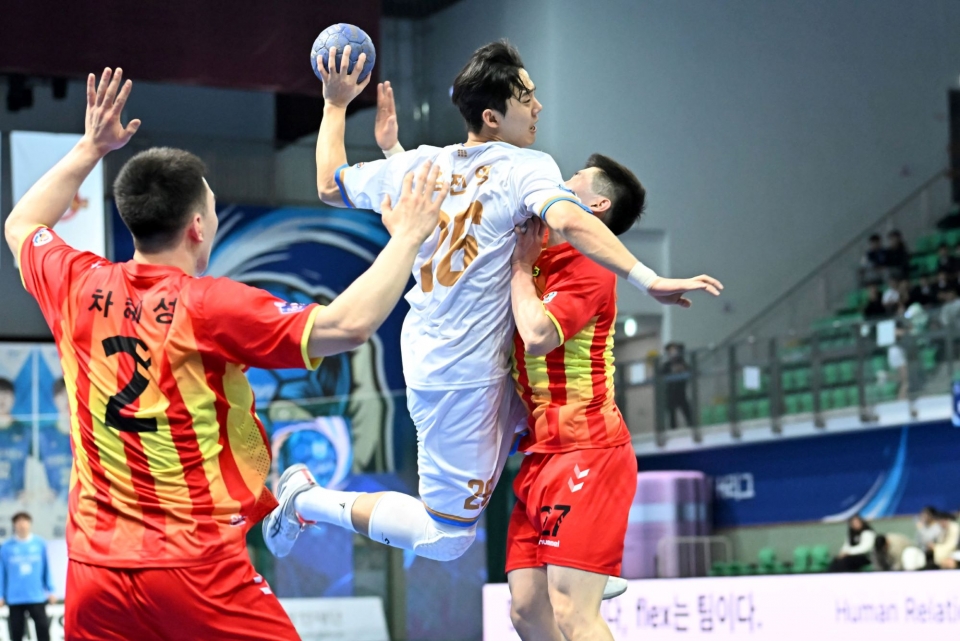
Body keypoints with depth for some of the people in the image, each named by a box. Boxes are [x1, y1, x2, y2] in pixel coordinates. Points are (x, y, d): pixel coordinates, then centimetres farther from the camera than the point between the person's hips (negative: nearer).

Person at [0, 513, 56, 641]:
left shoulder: (40, 544, 1)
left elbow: (47, 569, 6)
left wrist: (51, 590, 5)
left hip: (37, 597, 0)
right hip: (15, 599, 0)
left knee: (43, 628, -1)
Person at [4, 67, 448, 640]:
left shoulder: (79, 287, 1)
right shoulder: (207, 306, -14)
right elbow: (348, 325, -20)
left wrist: (90, 149, 29)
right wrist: (406, 238, -8)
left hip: (95, 567, 5)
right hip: (198, 571, -5)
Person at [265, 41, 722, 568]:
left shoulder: (421, 164, 5)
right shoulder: (526, 167, -14)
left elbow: (329, 186, 18)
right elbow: (567, 221, -34)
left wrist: (335, 104, 28)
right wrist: (650, 280, -38)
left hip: (427, 355, 9)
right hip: (463, 373, -8)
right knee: (445, 539, 2)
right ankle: (309, 500, 6)